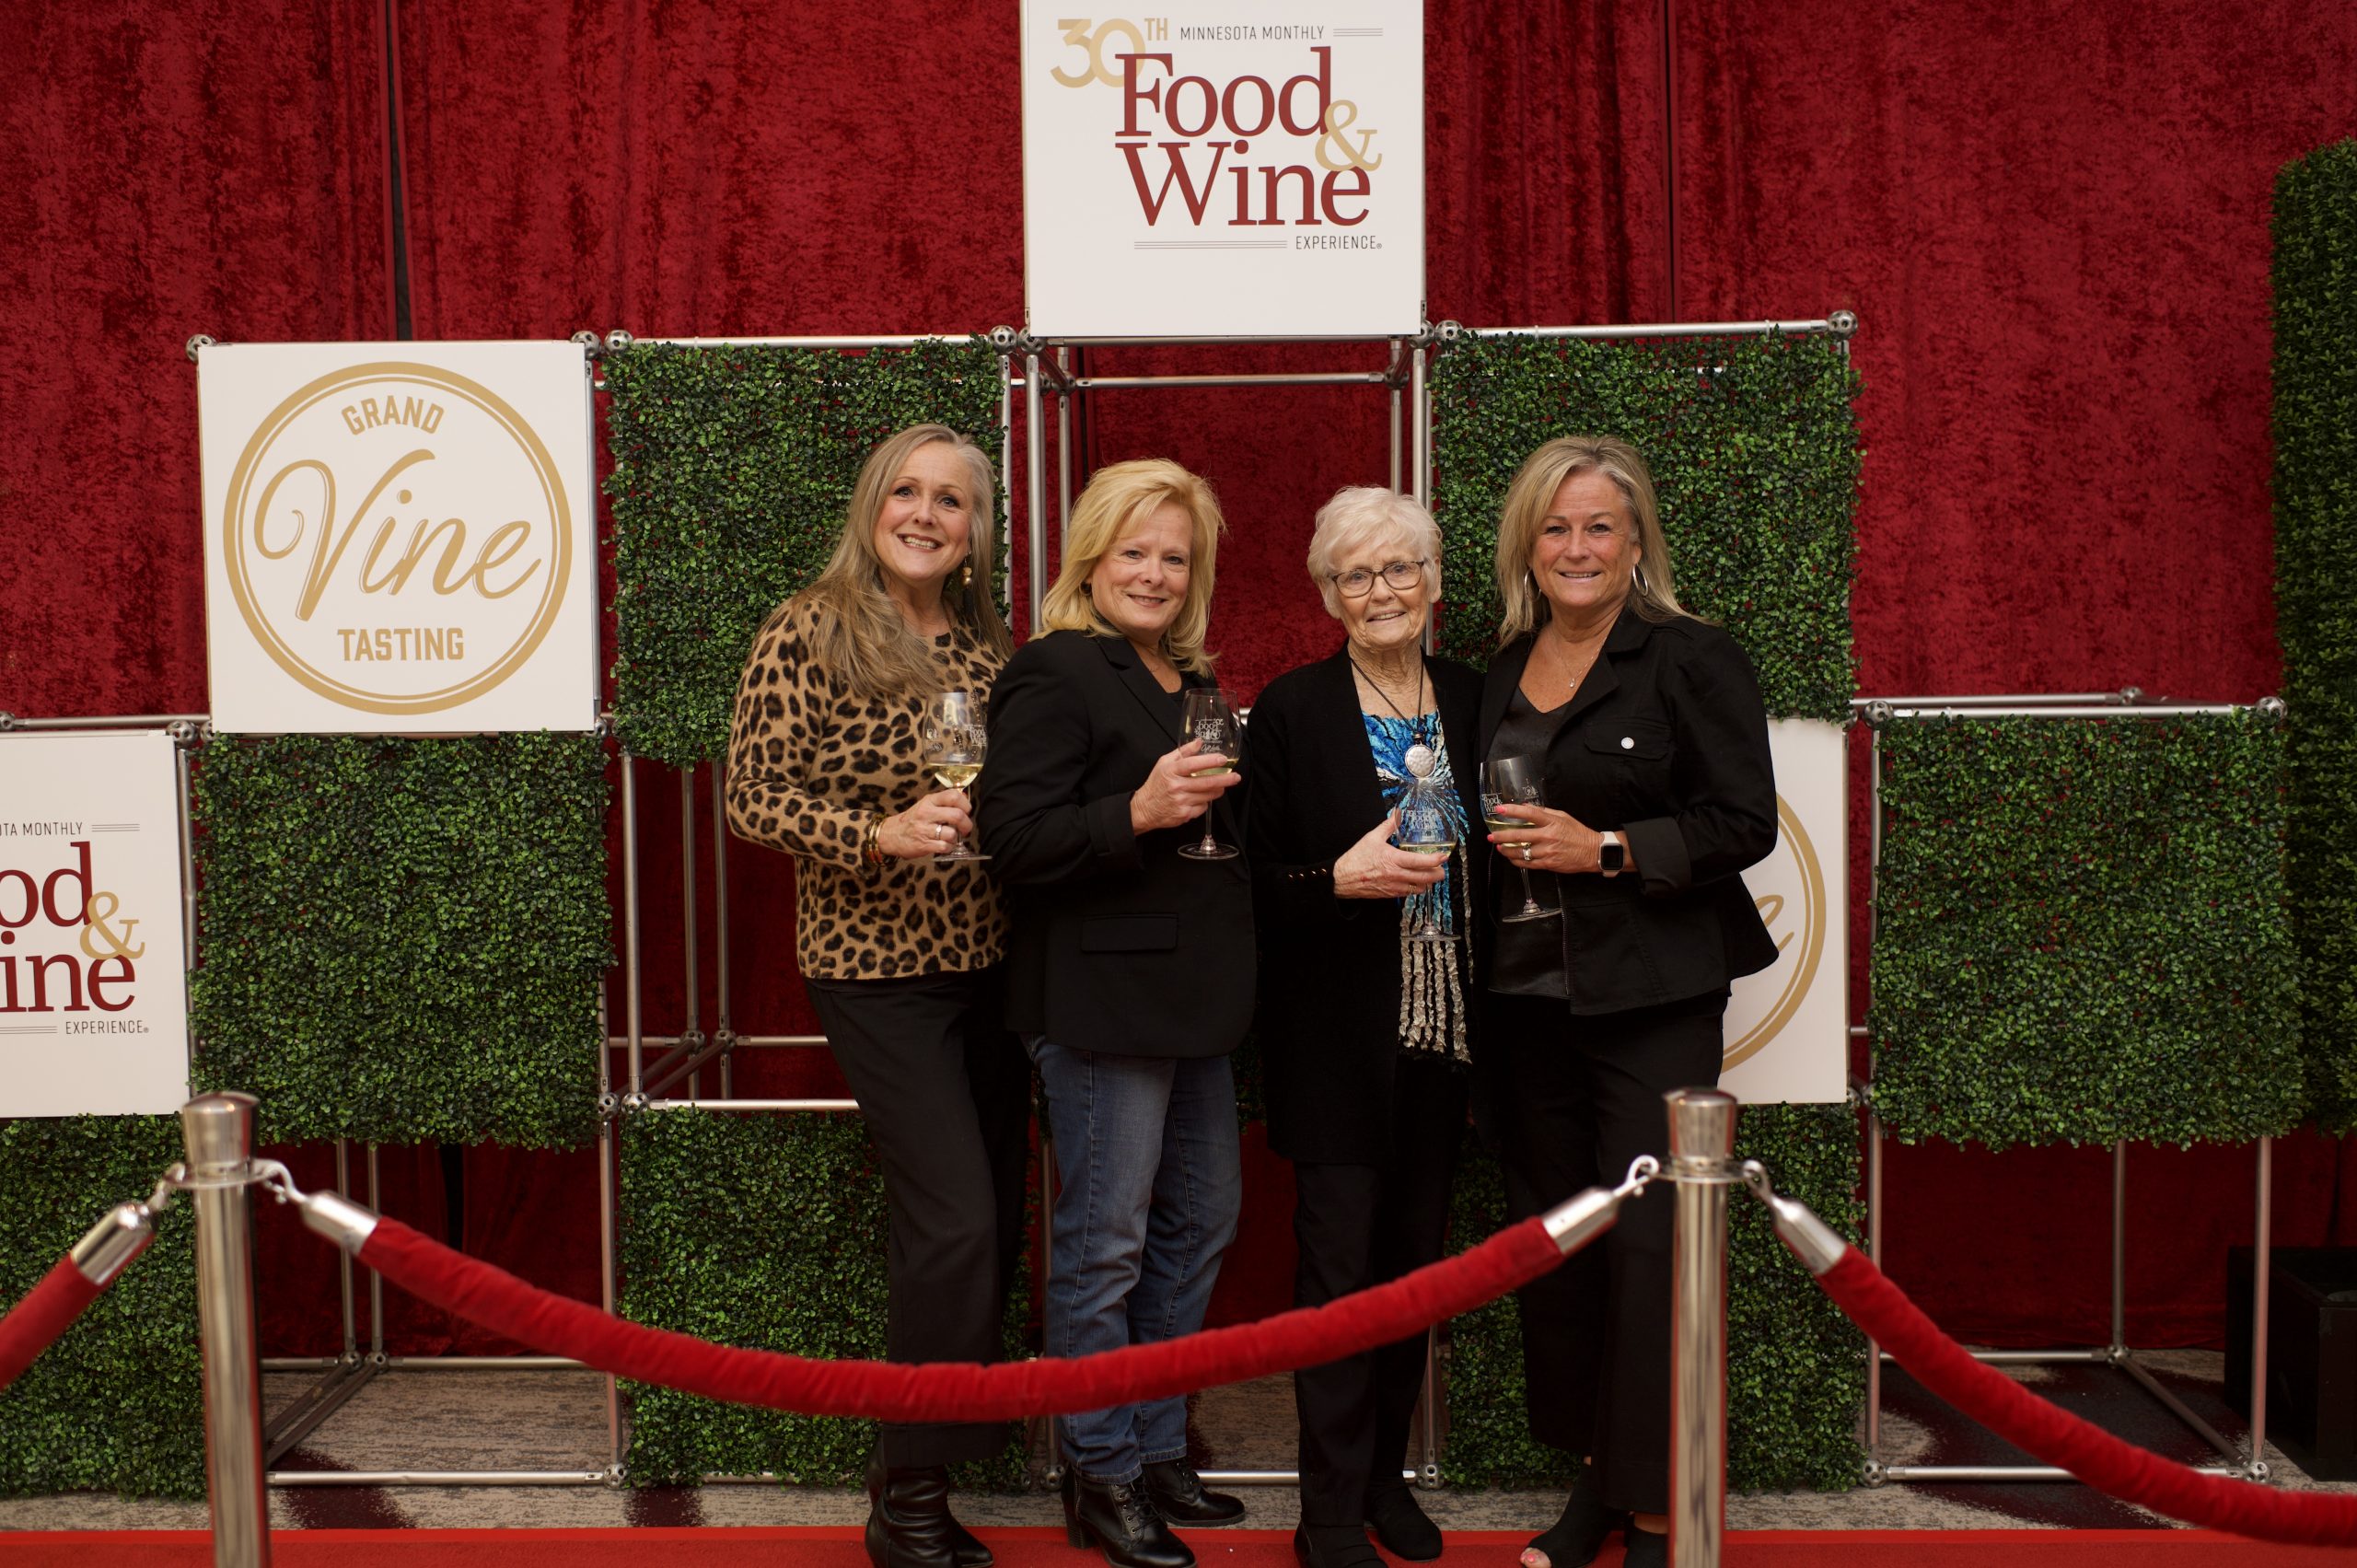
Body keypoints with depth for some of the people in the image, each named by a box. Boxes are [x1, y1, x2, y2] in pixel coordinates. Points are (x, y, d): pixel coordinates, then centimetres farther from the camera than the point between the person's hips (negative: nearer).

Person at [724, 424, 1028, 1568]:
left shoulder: (987, 644, 9)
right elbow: (752, 798, -11)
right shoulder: (808, 632, -6)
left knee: (994, 1227, 9)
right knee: (959, 1224, -11)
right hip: (876, 968, -6)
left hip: (986, 961, 6)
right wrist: (881, 835, -23)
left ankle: (939, 1451, 27)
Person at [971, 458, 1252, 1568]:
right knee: (1105, 1243, 0)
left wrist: (1225, 800, 13)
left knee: (1202, 1216, 16)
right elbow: (1014, 841, -19)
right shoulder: (1054, 673, -10)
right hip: (1102, 999, -9)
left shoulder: (1191, 683, 17)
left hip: (1190, 997, 9)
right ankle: (1101, 1479, 15)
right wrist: (1137, 815, -28)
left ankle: (1156, 1448, 31)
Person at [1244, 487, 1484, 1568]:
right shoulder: (1291, 709, -4)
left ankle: (1387, 1471, 28)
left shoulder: (1472, 700, 8)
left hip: (1443, 1027, 4)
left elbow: (1492, 854, 15)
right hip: (1338, 1031, -4)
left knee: (1416, 1253, 12)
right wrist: (1343, 879, -20)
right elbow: (1255, 878, -5)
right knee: (1339, 1261, -1)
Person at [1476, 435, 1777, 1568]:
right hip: (1527, 996, 6)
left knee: (1646, 1244, -5)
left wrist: (1604, 850, -17)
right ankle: (1594, 1474, 27)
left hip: (1653, 996, -5)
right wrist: (1499, 848, 4)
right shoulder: (1500, 676, 13)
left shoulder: (1693, 659, -4)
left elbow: (1744, 825, -9)